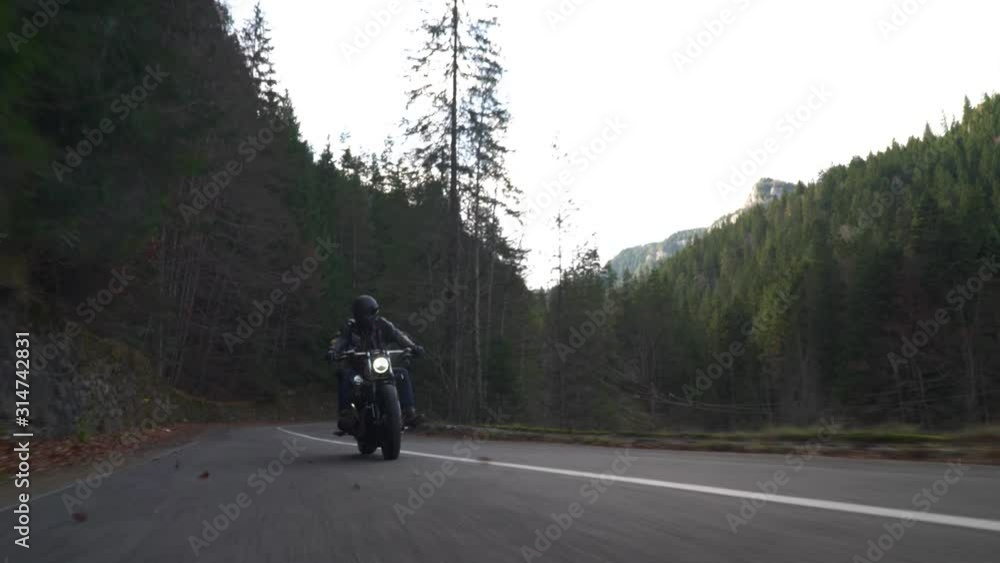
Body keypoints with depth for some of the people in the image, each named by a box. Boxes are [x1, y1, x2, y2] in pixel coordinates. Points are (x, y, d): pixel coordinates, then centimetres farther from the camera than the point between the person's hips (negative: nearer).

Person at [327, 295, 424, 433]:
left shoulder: (382, 324, 1)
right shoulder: (351, 327, 1)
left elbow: (397, 335, -13)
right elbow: (340, 340, -15)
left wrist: (412, 346, -31)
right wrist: (332, 351, -39)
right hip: (357, 370, -1)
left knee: (402, 373, -21)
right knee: (344, 375, -30)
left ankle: (408, 411, -22)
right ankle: (345, 414, -32)